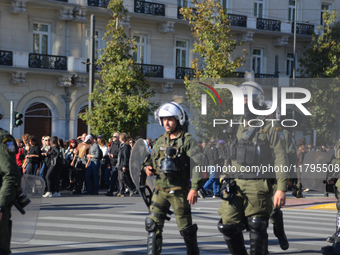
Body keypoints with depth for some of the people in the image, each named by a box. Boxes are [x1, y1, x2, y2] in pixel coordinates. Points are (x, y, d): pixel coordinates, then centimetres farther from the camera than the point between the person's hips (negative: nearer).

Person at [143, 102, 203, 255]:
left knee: (185, 228, 4)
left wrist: (194, 188, -21)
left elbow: (199, 165, -13)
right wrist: (148, 167, -1)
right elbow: (152, 159, 24)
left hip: (179, 190, -5)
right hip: (160, 189, 5)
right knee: (152, 223, -5)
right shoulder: (161, 141, 12)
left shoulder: (187, 140, -6)